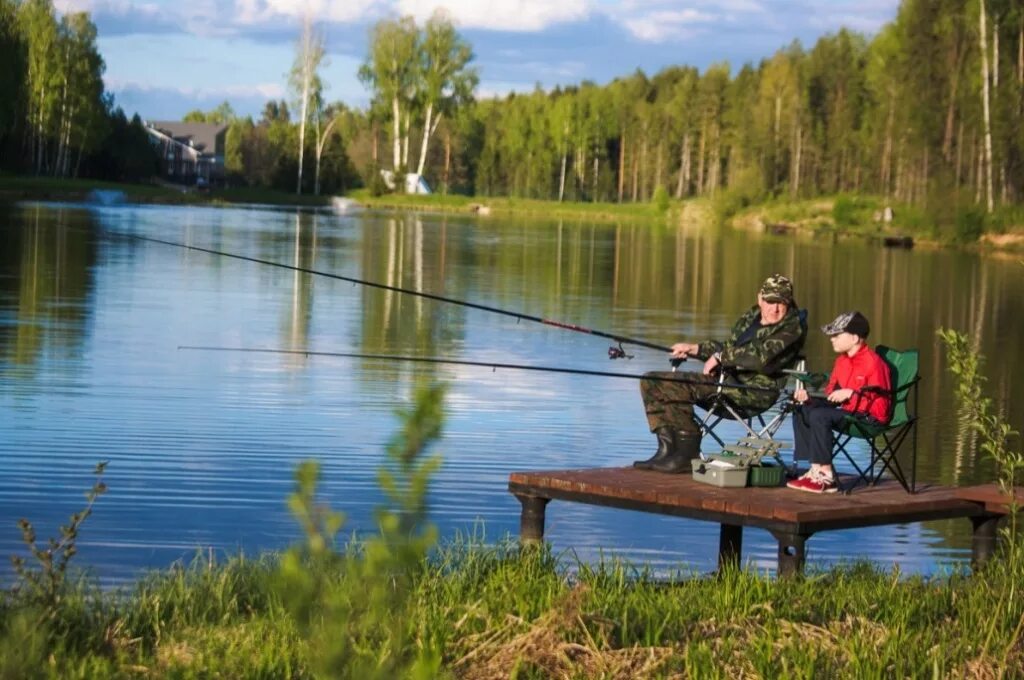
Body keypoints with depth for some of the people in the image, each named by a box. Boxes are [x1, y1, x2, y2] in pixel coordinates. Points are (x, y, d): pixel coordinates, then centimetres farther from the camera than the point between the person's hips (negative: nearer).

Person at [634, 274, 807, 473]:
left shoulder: (793, 328, -7)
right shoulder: (751, 316, 19)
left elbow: (762, 356, -23)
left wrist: (720, 356, -15)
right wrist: (694, 348, 15)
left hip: (754, 392, -9)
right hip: (725, 379, 9)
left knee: (676, 384, -27)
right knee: (651, 381, 3)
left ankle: (687, 453, -18)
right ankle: (668, 449, -5)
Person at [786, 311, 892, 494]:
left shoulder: (873, 363, -16)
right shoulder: (842, 361, 12)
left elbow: (880, 406, -18)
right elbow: (831, 395, 18)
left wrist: (850, 394, -23)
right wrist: (808, 397, 2)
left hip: (870, 417, -10)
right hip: (847, 410, 10)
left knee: (819, 416, -28)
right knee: (801, 412, -3)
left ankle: (826, 476, -24)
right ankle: (816, 469, -10)